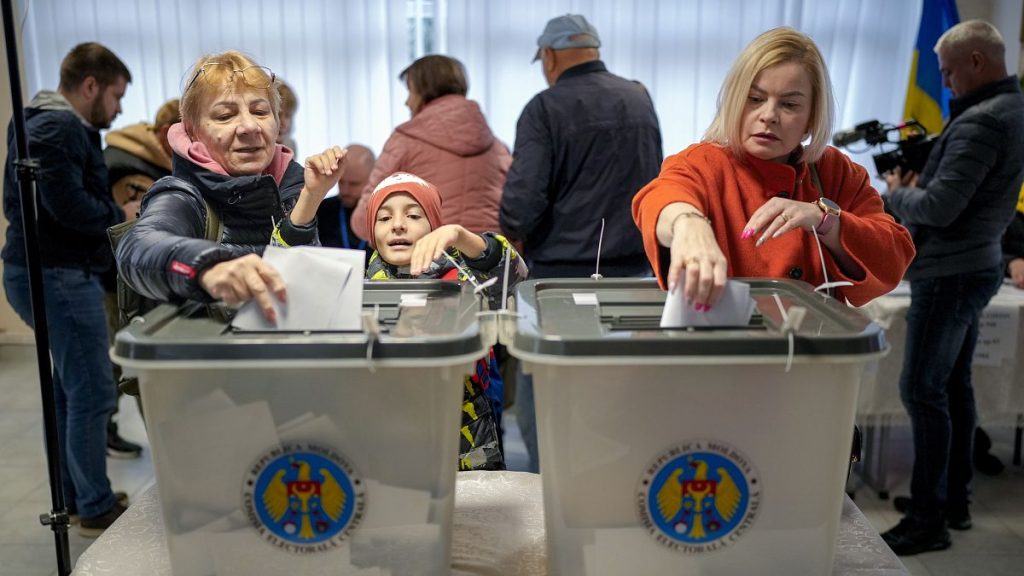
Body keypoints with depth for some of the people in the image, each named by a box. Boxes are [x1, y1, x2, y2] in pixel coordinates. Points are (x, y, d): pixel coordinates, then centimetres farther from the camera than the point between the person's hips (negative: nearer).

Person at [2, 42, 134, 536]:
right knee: (92, 393, -3)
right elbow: (67, 203, -25)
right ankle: (97, 509, 8)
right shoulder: (61, 126, -14)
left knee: (70, 387, 18)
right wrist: (120, 214, -8)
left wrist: (113, 210, 6)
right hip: (59, 276, -11)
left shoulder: (44, 121, 18)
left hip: (48, 272, 11)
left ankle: (76, 497, 29)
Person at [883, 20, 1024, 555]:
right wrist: (920, 181, 4)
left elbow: (938, 209, -25)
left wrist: (896, 192, -7)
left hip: (949, 273, -10)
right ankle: (955, 500, 27)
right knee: (954, 386, 16)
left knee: (922, 391, -6)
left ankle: (928, 519, 1)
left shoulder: (980, 122, -20)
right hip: (975, 265, 11)